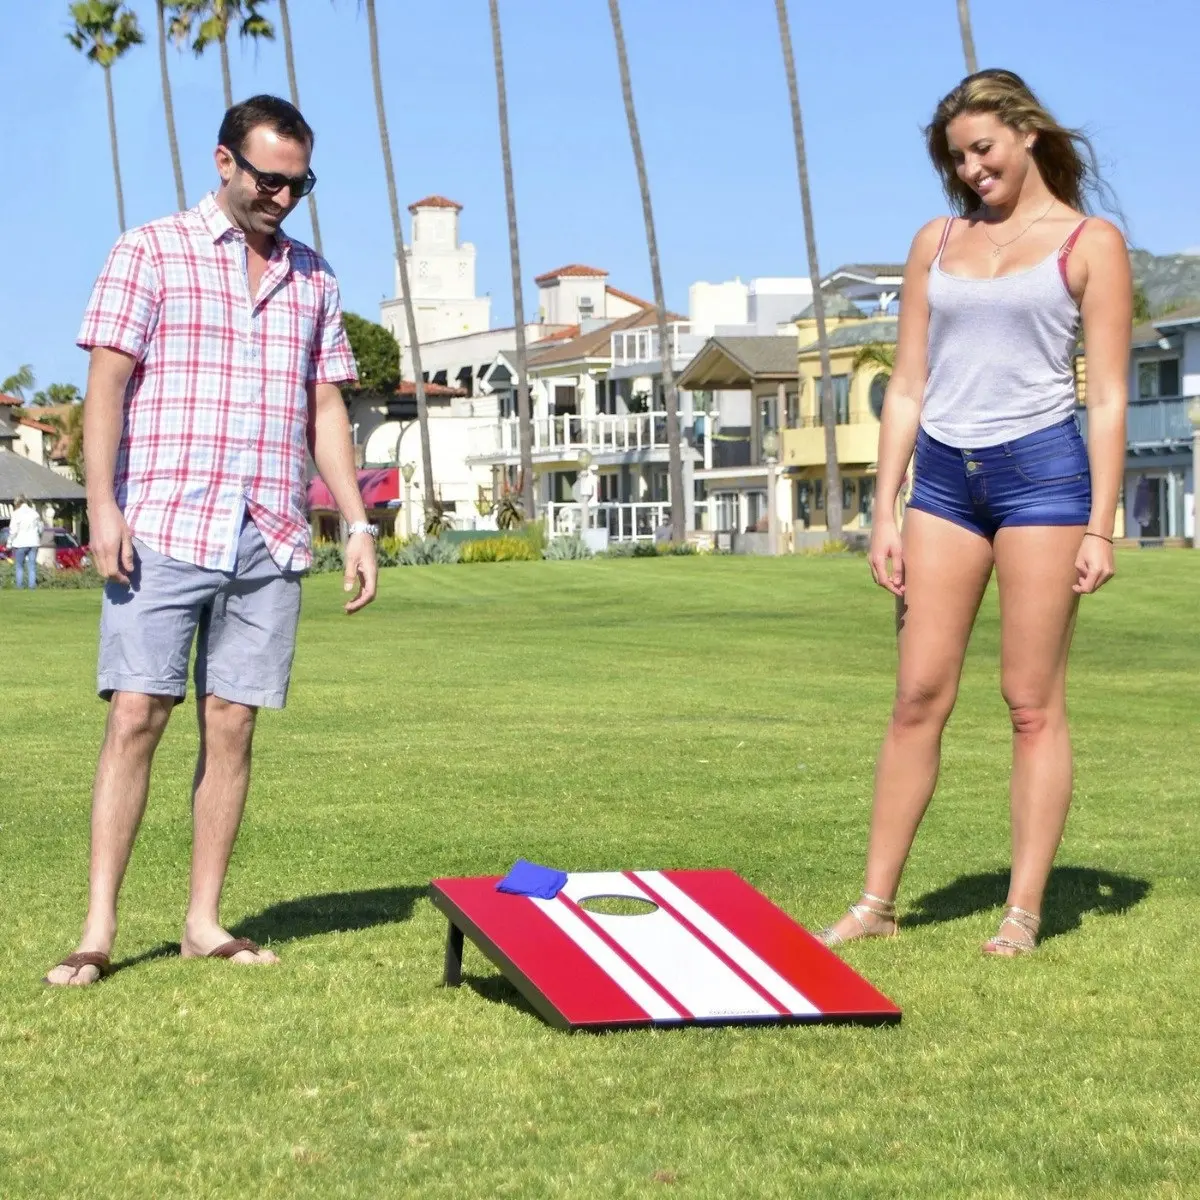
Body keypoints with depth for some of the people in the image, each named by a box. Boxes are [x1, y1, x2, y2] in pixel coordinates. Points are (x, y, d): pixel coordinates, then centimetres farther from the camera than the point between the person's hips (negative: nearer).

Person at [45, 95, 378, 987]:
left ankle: (205, 921, 9)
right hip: (163, 533, -4)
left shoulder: (312, 278, 16)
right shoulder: (150, 254, 4)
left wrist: (359, 522, 9)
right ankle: (99, 928, -5)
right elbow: (107, 384, -2)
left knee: (231, 725, 3)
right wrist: (103, 507, -12)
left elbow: (325, 408, 17)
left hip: (271, 542, 4)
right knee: (136, 717, -7)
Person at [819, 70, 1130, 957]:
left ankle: (1024, 912, 4)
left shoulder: (1090, 243, 3)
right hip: (945, 477, 4)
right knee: (920, 694, 4)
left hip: (1043, 471, -4)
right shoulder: (937, 244, 15)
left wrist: (1100, 526, -8)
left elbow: (1108, 397, -2)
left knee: (1034, 701, -1)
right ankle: (878, 901, 8)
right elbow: (907, 389, 14)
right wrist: (884, 514, 7)